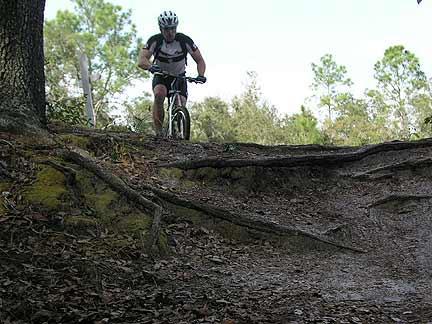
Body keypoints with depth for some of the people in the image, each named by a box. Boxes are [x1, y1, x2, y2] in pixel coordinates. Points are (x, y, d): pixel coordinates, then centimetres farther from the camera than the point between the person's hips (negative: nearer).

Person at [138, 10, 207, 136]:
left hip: (179, 78, 1)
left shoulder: (185, 40, -17)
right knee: (159, 94, -33)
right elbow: (141, 61, -31)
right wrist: (150, 66, -54)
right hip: (161, 77, -1)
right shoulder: (155, 40, -19)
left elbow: (200, 61, -14)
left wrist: (201, 75, -35)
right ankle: (158, 132, -28)